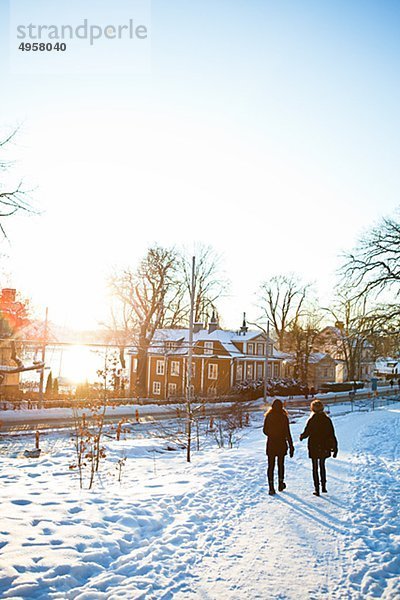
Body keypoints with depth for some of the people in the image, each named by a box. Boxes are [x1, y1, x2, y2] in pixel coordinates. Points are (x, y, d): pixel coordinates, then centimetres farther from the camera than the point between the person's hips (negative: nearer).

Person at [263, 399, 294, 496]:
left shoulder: (268, 417, -6)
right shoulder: (284, 417, -11)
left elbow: (265, 431, 2)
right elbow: (287, 433, -11)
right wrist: (291, 446, -5)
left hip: (271, 445, 0)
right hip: (281, 445, 0)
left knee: (271, 466, 5)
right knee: (281, 464, 18)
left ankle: (271, 488, 0)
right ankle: (280, 484, 30)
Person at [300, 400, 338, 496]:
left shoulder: (311, 420, -13)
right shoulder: (327, 419, -4)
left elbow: (306, 433, -10)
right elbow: (332, 435, -3)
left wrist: (301, 437, 13)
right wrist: (334, 448, 3)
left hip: (314, 447, -3)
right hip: (324, 447, 3)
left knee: (315, 467, 7)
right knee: (322, 466, 22)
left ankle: (316, 489, 6)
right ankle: (323, 486, 23)